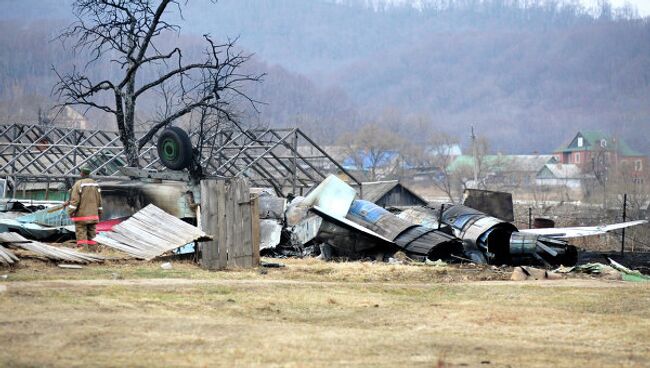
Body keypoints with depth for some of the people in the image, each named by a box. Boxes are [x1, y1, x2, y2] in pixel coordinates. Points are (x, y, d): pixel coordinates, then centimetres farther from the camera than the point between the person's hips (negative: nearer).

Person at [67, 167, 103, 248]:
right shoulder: (95, 184, 8)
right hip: (93, 214, 5)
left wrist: (70, 212, -9)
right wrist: (99, 213, 20)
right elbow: (99, 200, 12)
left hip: (81, 215, -5)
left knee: (81, 234, -4)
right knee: (91, 233, 10)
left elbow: (74, 200, -14)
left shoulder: (78, 184, -10)